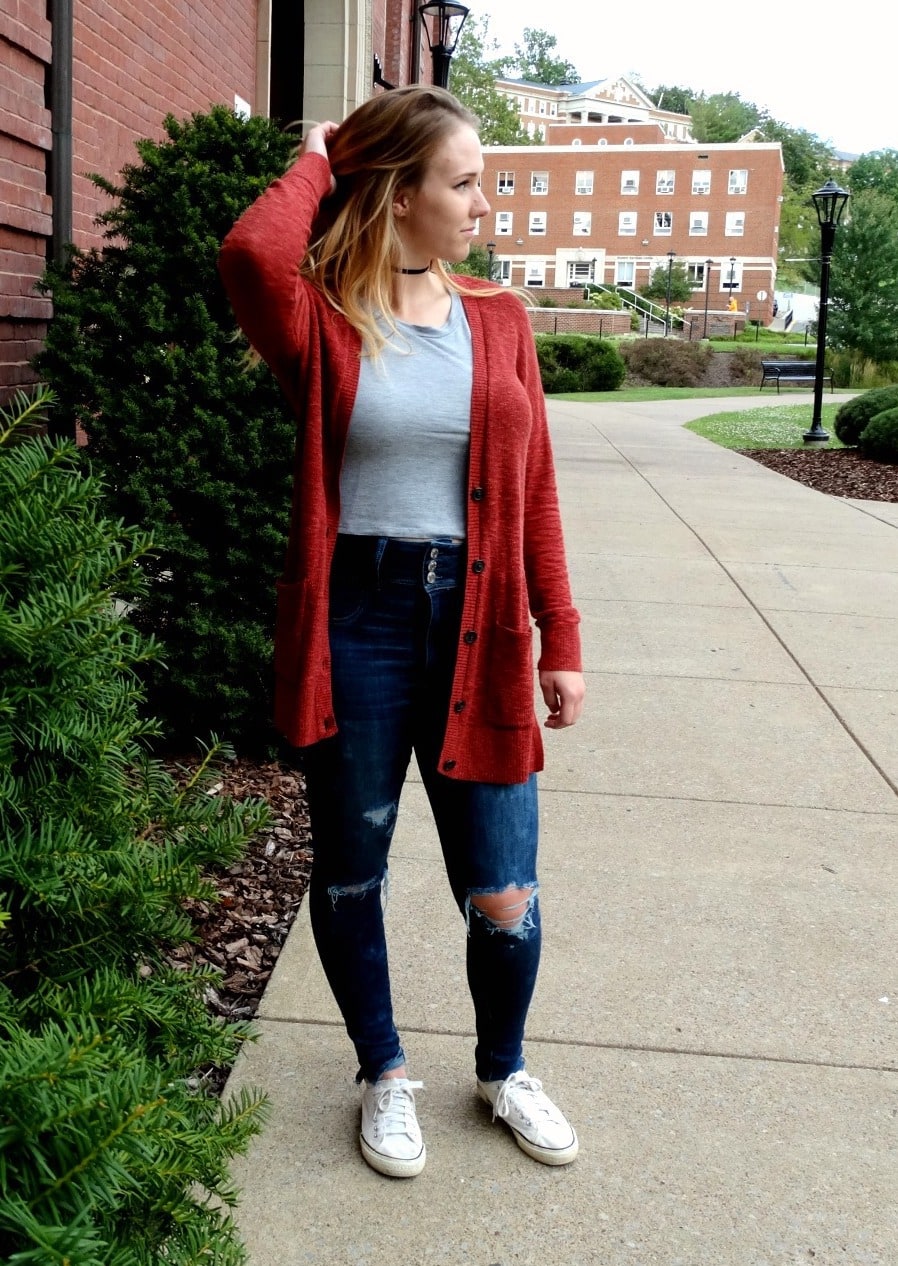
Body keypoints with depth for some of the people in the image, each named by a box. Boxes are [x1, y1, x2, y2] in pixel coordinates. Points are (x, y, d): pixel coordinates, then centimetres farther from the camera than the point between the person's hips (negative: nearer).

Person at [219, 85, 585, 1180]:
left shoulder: (497, 322, 6)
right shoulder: (324, 326, -4)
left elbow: (533, 494, 7)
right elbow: (253, 255, -28)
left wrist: (561, 642, 5)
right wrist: (315, 164, -8)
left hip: (476, 625, 2)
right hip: (357, 624, -2)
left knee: (503, 895, 6)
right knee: (351, 876, 13)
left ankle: (503, 1070, 36)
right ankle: (384, 1076, 38)